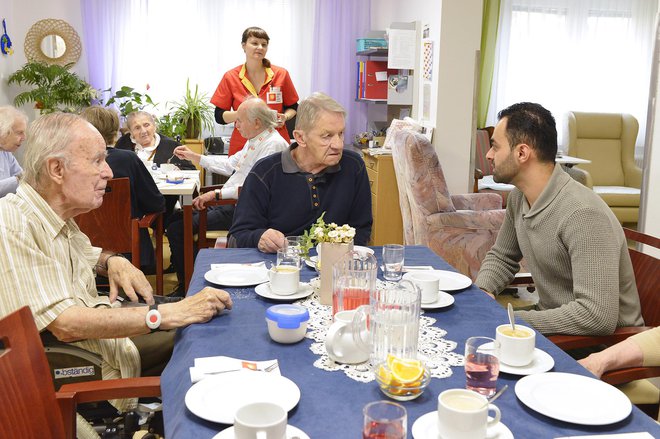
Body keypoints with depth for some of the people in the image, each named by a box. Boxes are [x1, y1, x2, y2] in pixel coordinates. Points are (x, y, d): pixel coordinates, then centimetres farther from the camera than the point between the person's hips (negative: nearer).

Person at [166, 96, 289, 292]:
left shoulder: (273, 145, -19)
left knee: (178, 228, -12)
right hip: (231, 204, 11)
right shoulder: (254, 140, 14)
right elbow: (230, 164, 26)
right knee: (176, 221, 11)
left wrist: (217, 194, -25)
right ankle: (186, 284, 20)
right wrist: (194, 156, 26)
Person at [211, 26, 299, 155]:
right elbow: (220, 117, -1)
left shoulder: (281, 74, 1)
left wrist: (285, 117, -10)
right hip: (242, 145, 0)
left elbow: (292, 107, 12)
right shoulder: (230, 77, 0)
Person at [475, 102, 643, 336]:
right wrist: (481, 291, -6)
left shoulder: (582, 213, -27)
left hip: (603, 342, -7)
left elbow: (598, 316, -33)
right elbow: (502, 256, 16)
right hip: (551, 322, 7)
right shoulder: (518, 197, -1)